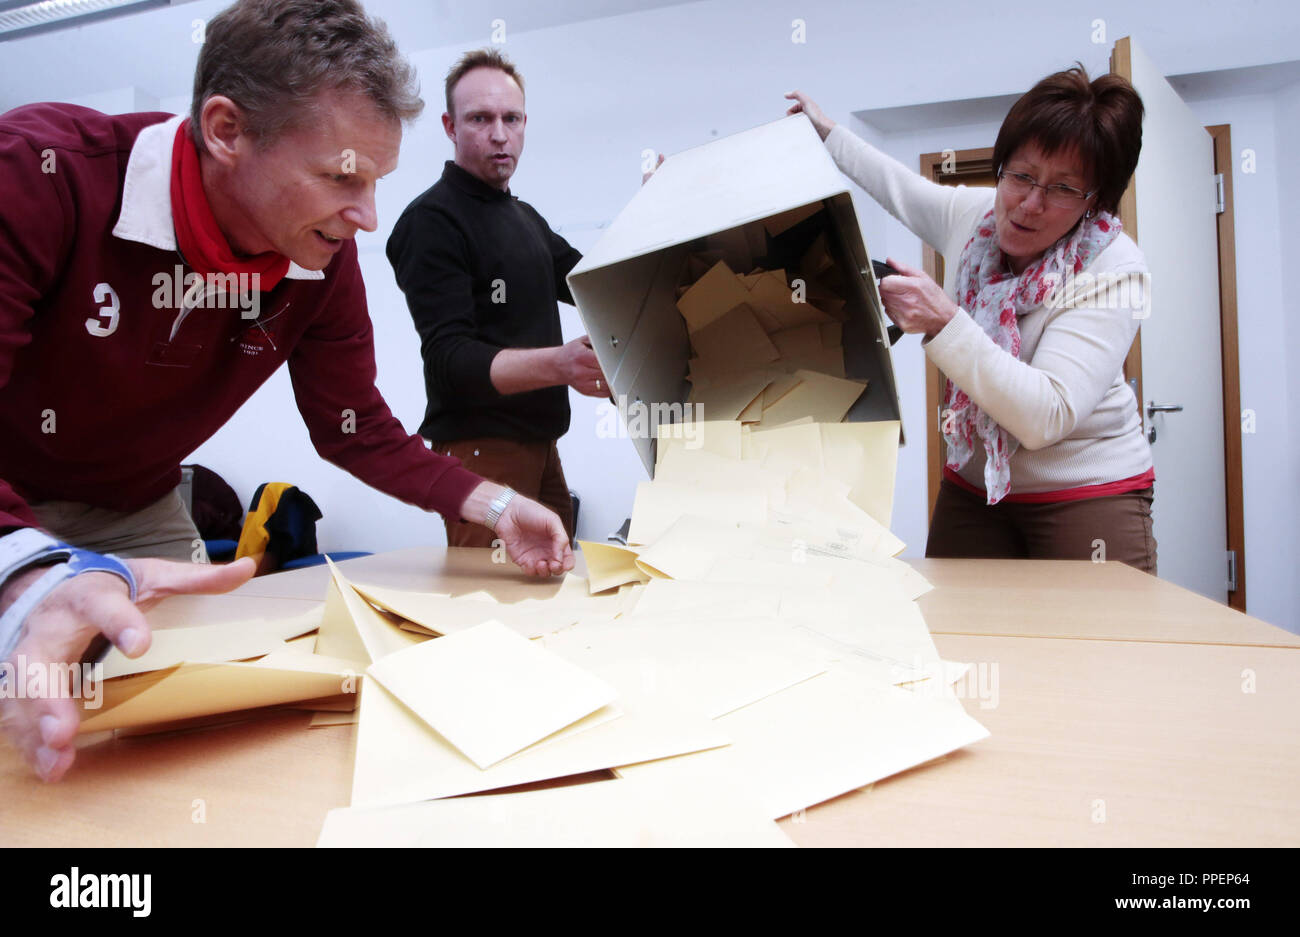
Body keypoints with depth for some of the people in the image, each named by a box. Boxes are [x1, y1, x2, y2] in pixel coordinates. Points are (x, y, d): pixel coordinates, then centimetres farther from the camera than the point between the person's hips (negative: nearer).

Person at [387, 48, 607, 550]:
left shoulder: (526, 217, 18)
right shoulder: (432, 219, -10)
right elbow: (448, 357, -21)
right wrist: (556, 364, -37)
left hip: (540, 443, 8)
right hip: (480, 447, -8)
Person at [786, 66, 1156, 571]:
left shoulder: (1113, 269, -18)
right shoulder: (974, 214, -2)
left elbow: (1047, 418, -28)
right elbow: (901, 187, 22)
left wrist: (944, 325, -34)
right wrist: (827, 132, 28)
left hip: (1088, 494, -4)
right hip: (973, 486, 4)